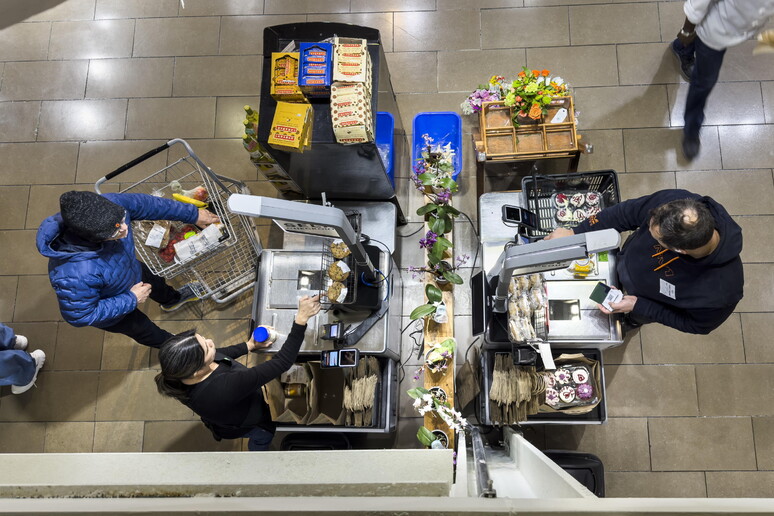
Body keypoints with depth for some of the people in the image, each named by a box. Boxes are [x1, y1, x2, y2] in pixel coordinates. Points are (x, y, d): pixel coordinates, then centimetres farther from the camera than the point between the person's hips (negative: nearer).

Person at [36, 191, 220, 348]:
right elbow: (80, 316, -32)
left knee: (156, 284, 35)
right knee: (142, 329, 26)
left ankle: (172, 300, 72)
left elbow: (147, 204, -19)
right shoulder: (75, 275, -51)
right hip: (110, 310, -4)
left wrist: (193, 214, -9)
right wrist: (131, 300, -26)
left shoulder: (111, 204, -38)